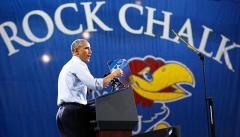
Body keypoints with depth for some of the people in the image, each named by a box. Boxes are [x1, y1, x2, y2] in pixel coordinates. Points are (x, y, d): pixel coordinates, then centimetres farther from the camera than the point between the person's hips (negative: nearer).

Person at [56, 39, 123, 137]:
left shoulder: (68, 65, 24)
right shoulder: (78, 63, -6)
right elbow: (94, 85, -19)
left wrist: (100, 83, 12)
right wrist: (112, 75, -7)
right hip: (75, 111, -10)